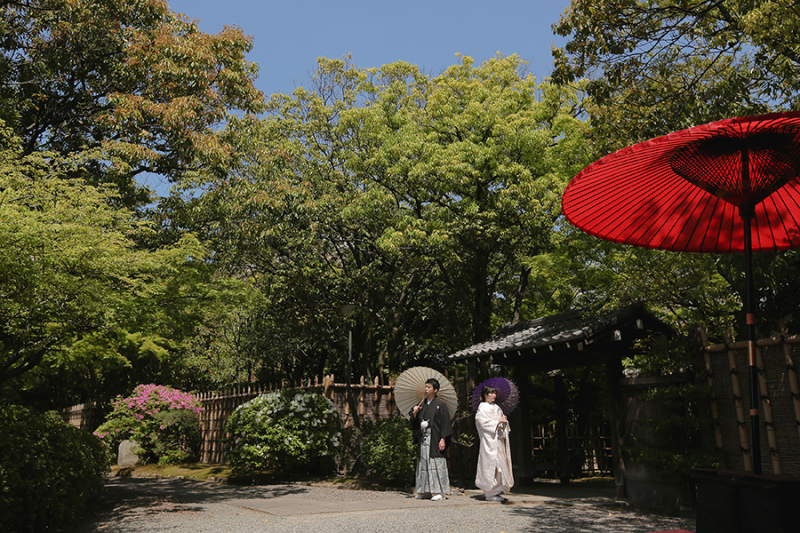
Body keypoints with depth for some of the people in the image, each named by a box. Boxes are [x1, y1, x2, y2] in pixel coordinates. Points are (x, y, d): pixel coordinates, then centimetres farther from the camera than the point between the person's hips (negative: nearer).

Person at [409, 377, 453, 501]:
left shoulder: (440, 404, -5)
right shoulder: (422, 404, 13)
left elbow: (445, 422, -9)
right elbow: (415, 422, 15)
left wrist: (443, 439, -15)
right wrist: (414, 413, -6)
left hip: (435, 438, -6)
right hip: (423, 438, 6)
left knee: (436, 462, -7)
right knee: (424, 461, 7)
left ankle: (439, 491, -1)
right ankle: (426, 490, 16)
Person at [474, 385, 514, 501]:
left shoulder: (497, 408, 18)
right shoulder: (482, 407, -2)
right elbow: (482, 422, -12)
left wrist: (504, 421, -1)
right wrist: (497, 422, -13)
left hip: (499, 439, 7)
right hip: (489, 439, -7)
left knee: (500, 463, 4)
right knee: (490, 463, -9)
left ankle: (497, 491, 10)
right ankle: (490, 493, -3)